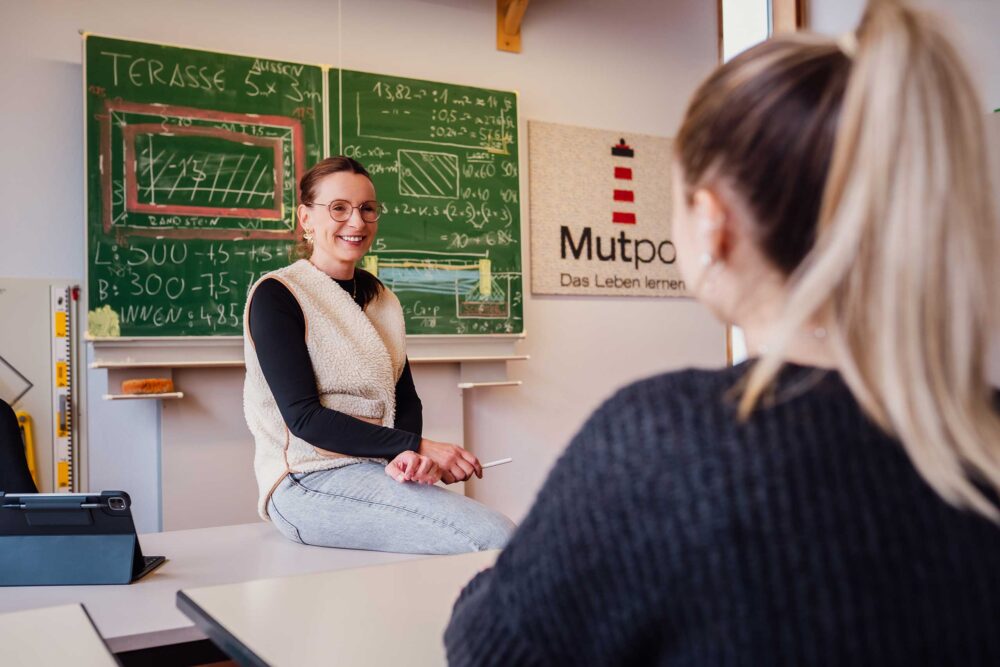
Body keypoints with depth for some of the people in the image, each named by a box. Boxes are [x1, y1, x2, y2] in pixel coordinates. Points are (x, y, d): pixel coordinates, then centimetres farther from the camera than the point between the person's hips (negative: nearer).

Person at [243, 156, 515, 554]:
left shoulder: (381, 299, 15)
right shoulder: (276, 295, -5)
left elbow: (407, 401, 9)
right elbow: (304, 417, -14)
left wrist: (409, 455, -15)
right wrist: (419, 447, -19)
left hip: (376, 471, 6)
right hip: (310, 481, -6)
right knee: (494, 536, -25)